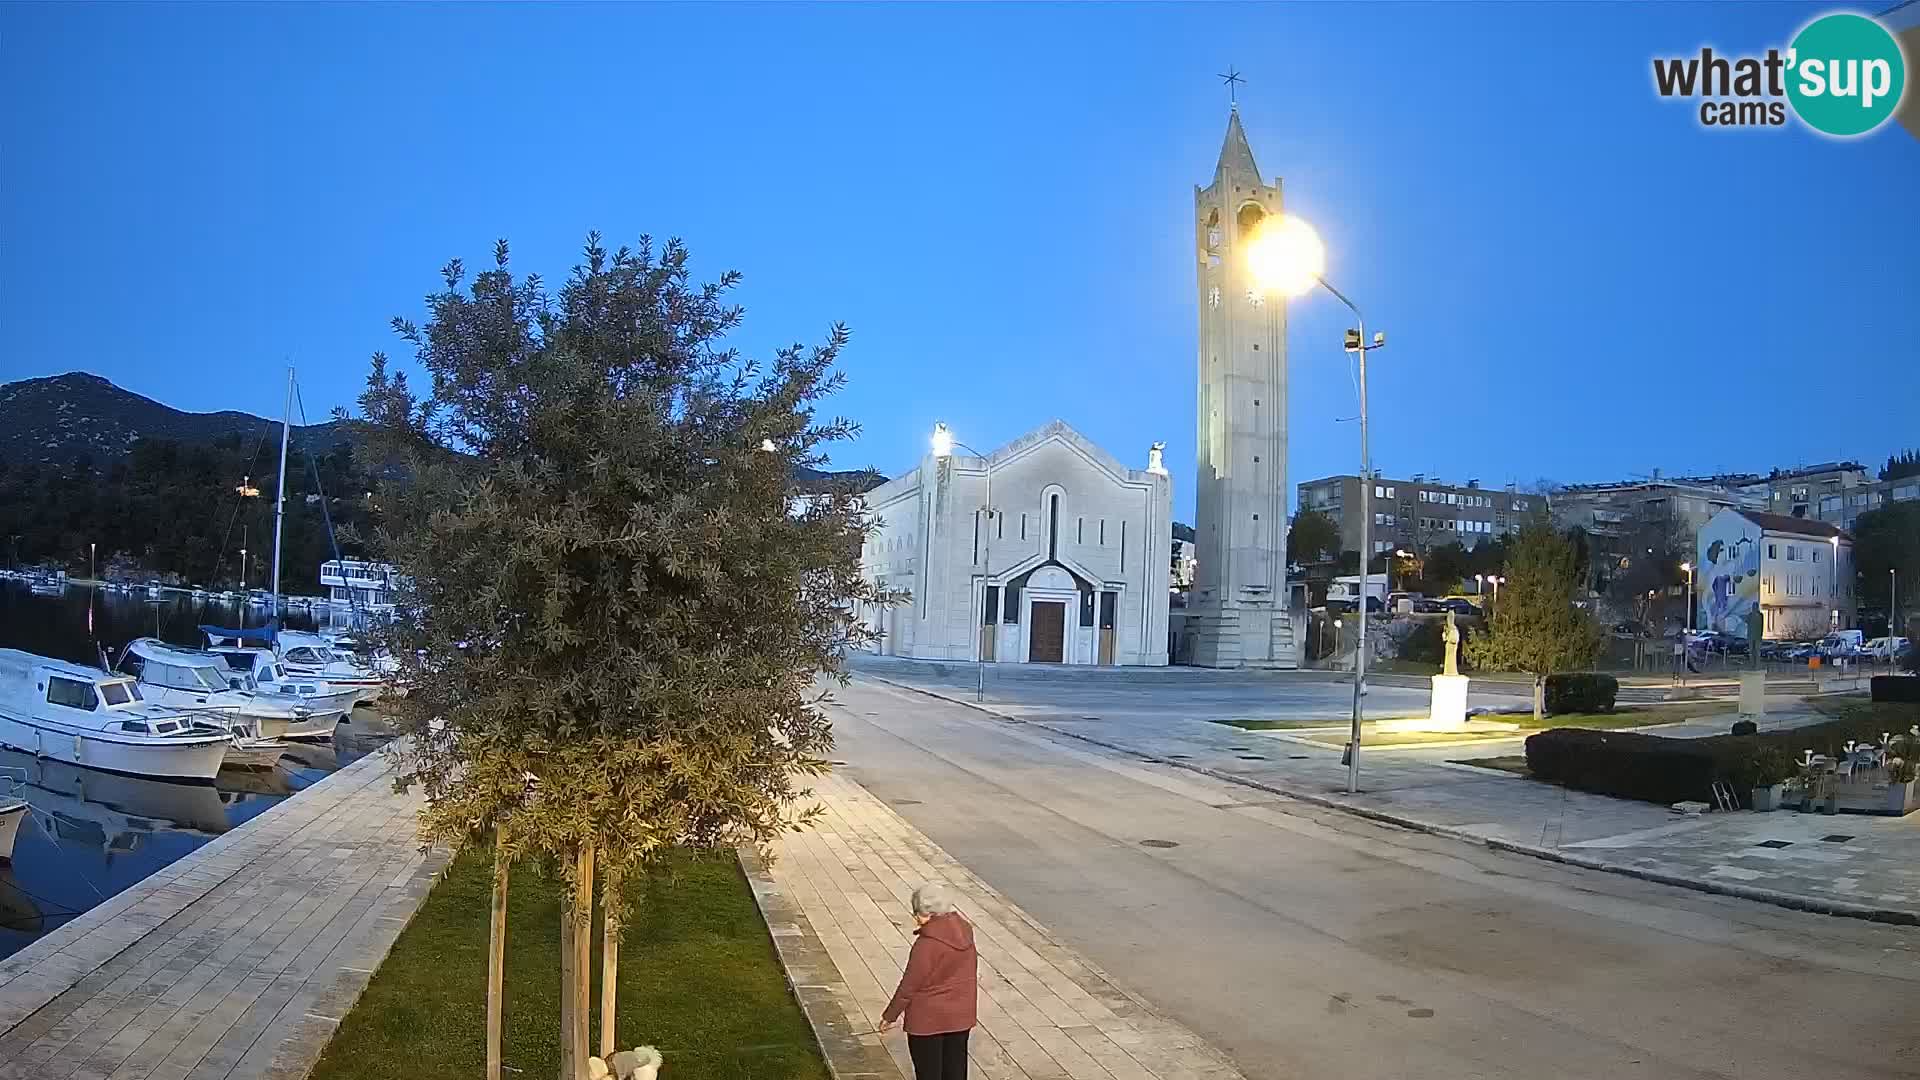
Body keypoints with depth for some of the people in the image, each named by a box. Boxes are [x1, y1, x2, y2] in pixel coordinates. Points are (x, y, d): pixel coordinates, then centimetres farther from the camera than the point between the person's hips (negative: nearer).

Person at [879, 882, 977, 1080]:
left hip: (928, 1020, -7)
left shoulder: (926, 944, -25)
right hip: (960, 1015, 7)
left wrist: (890, 1015, -5)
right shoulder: (964, 931, -3)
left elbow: (909, 985, -18)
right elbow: (971, 970, 9)